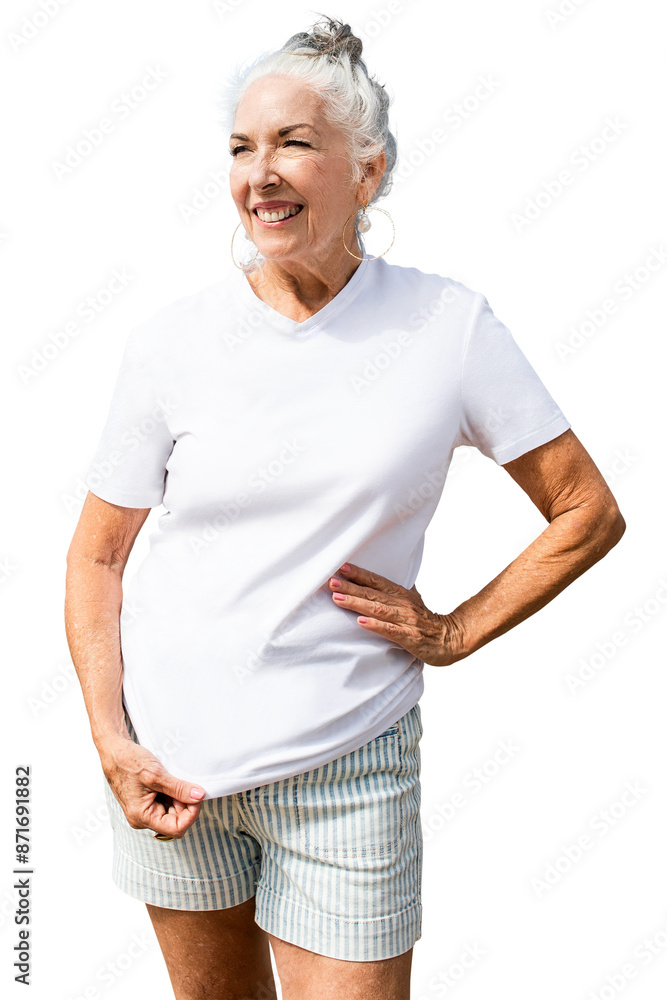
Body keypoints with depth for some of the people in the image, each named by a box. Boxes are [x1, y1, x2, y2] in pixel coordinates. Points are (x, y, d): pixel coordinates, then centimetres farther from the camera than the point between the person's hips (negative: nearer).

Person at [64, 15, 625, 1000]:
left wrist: (455, 632, -3)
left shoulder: (449, 323, -4)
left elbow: (589, 513, 3)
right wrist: (111, 741, -5)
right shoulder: (172, 339, -2)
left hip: (346, 767, -1)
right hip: (171, 754, 2)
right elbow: (96, 556, 5)